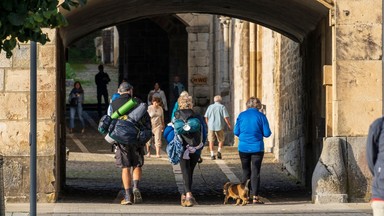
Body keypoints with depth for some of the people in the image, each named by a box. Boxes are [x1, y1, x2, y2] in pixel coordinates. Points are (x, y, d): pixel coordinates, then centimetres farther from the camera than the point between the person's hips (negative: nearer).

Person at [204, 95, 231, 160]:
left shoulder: (210, 107, 6)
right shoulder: (222, 107, -2)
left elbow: (206, 117, 7)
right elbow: (226, 117, -8)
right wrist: (229, 125, 2)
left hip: (211, 126, 2)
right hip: (219, 126, -2)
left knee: (211, 141, 9)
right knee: (221, 140, 15)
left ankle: (212, 154, 2)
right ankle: (219, 151, -3)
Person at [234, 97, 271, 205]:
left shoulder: (241, 115, 0)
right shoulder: (261, 116, -5)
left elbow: (236, 132, 1)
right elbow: (267, 133, -6)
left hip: (243, 147, 2)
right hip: (257, 147, -2)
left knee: (246, 172, 14)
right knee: (255, 172, 1)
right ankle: (255, 197, -3)